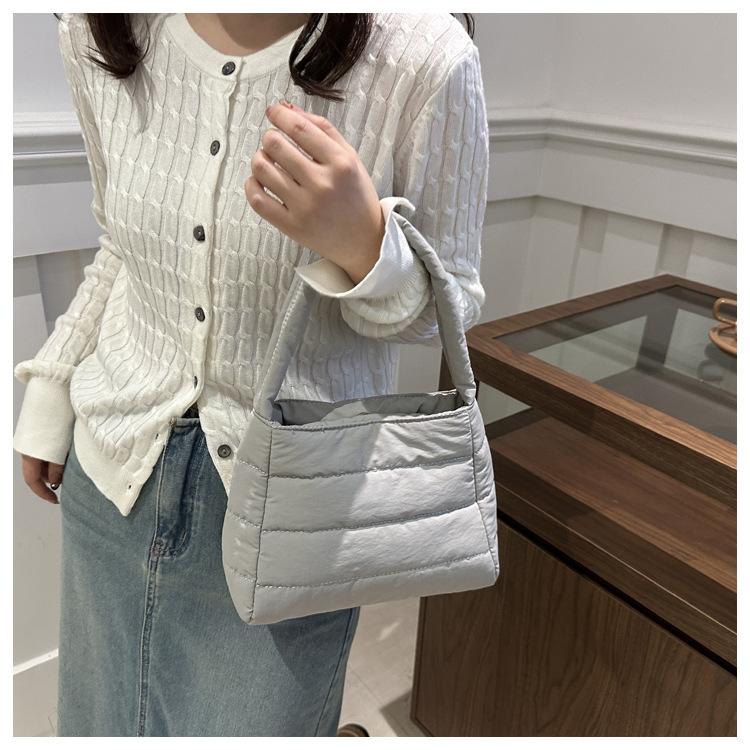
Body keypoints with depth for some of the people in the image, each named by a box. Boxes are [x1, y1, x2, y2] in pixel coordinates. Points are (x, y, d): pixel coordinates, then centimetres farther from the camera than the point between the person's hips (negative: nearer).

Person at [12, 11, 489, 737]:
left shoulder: (421, 59, -20)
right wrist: (49, 393, 15)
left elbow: (447, 304, -9)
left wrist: (362, 243, -30)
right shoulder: (94, 34, -6)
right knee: (99, 722, 26)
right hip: (114, 466, 5)